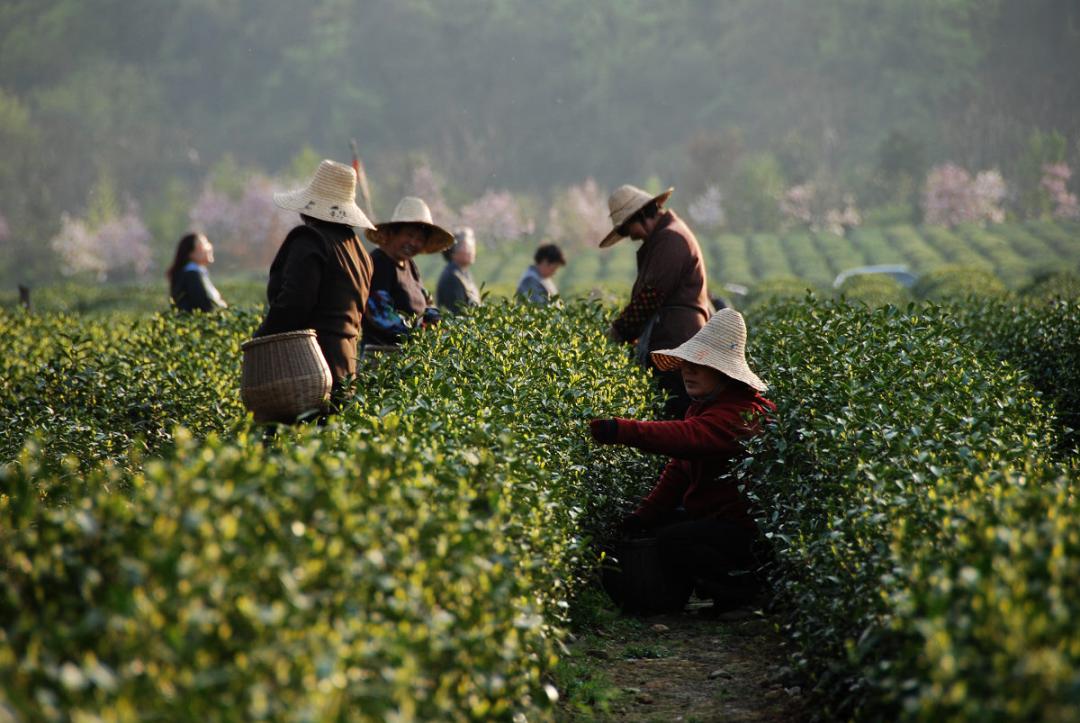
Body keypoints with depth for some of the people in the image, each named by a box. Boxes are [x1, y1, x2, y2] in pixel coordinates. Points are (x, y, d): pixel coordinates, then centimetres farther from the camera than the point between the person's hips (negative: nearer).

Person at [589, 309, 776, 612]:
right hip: (710, 514, 10)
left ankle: (743, 592, -10)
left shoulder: (740, 413, -23)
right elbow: (677, 471, 14)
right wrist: (644, 515, 3)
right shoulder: (701, 408, 13)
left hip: (744, 529, -10)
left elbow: (687, 437, -41)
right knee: (638, 532, 5)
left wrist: (622, 431, -50)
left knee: (672, 540, -29)